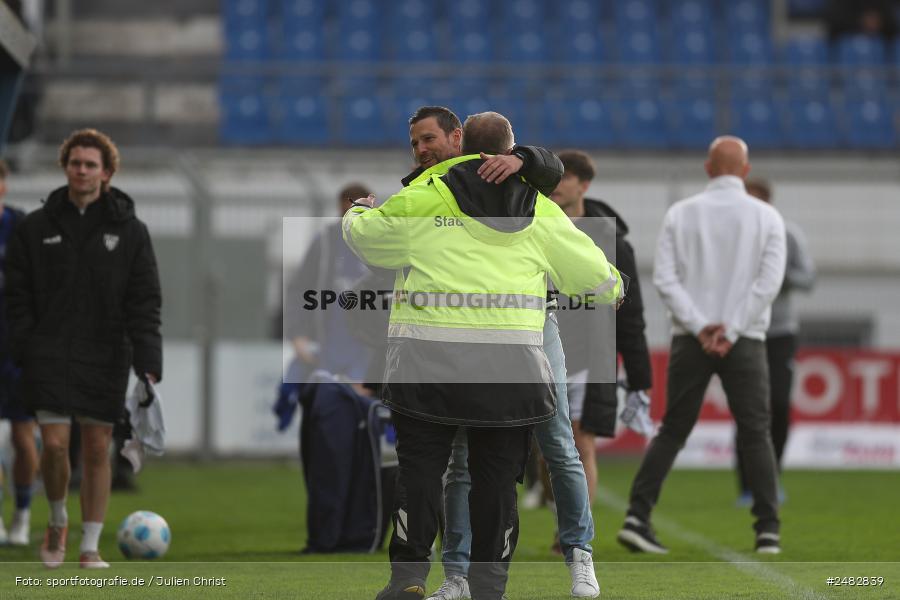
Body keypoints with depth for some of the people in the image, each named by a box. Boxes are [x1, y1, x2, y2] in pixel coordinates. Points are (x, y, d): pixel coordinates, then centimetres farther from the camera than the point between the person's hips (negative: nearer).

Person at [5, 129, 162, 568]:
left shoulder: (129, 231, 3)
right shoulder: (36, 228, 5)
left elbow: (144, 303, 0)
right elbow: (18, 296, 5)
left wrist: (148, 363, -10)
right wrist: (23, 351, -6)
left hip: (105, 358, 0)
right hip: (50, 354, 0)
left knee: (97, 449, 2)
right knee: (55, 444, -9)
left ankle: (90, 547, 12)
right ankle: (57, 520, 18)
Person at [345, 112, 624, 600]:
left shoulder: (424, 199, 2)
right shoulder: (540, 212, 9)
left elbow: (368, 238, 14)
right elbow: (592, 272, 17)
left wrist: (358, 213, 38)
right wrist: (612, 287, 41)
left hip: (429, 355, -1)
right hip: (509, 359, 1)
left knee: (420, 467, 8)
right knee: (497, 476, 8)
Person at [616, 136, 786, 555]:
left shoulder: (681, 214, 4)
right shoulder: (766, 217, 1)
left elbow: (665, 278, -4)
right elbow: (769, 281, -8)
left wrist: (700, 327, -8)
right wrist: (731, 331, -10)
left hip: (690, 339, 1)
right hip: (744, 343, -1)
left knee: (672, 430, 8)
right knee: (755, 434, 5)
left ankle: (638, 517, -2)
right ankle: (768, 529, -2)